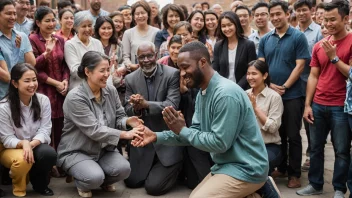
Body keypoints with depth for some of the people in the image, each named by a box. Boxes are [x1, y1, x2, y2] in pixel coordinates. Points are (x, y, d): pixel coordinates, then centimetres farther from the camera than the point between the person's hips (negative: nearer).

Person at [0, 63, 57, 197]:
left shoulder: (43, 100, -9)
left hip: (35, 146, 3)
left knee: (49, 154, -32)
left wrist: (31, 144, -32)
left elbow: (45, 130, -11)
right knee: (22, 160, -37)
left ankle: (39, 184, 2)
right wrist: (23, 144, -38)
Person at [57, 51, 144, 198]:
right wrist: (125, 134, -30)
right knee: (95, 177, -31)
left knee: (124, 169, -23)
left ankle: (105, 181, 13)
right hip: (76, 151, -5)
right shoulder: (75, 97, -22)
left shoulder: (111, 91, -2)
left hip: (104, 148, 5)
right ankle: (83, 184, 8)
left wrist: (128, 121, -22)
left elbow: (118, 117, 3)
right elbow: (94, 130, -27)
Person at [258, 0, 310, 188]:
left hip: (292, 95, -4)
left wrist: (285, 87, -13)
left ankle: (294, 173, 13)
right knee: (277, 134, 14)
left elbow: (300, 65, -9)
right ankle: (281, 168, 27)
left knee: (293, 135, 3)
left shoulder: (298, 37, -4)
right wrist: (270, 85, -8)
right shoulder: (265, 39, 7)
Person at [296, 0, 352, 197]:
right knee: (315, 147, 12)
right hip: (318, 105, 5)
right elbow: (313, 76, 9)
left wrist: (334, 57, -15)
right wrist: (307, 105, 5)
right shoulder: (319, 45, 8)